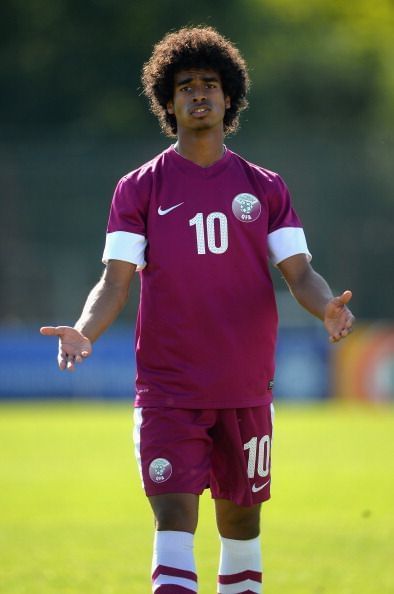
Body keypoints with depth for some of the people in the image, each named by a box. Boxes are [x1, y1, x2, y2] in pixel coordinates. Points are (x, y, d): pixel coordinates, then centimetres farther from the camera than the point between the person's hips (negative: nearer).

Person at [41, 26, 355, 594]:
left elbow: (299, 272, 3)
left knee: (241, 517, 10)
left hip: (246, 388, 2)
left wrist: (327, 307, -19)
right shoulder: (140, 189, 4)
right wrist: (84, 331, -21)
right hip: (167, 387, -2)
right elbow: (116, 280, -1)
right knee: (174, 516, -12)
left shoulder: (264, 188, 8)